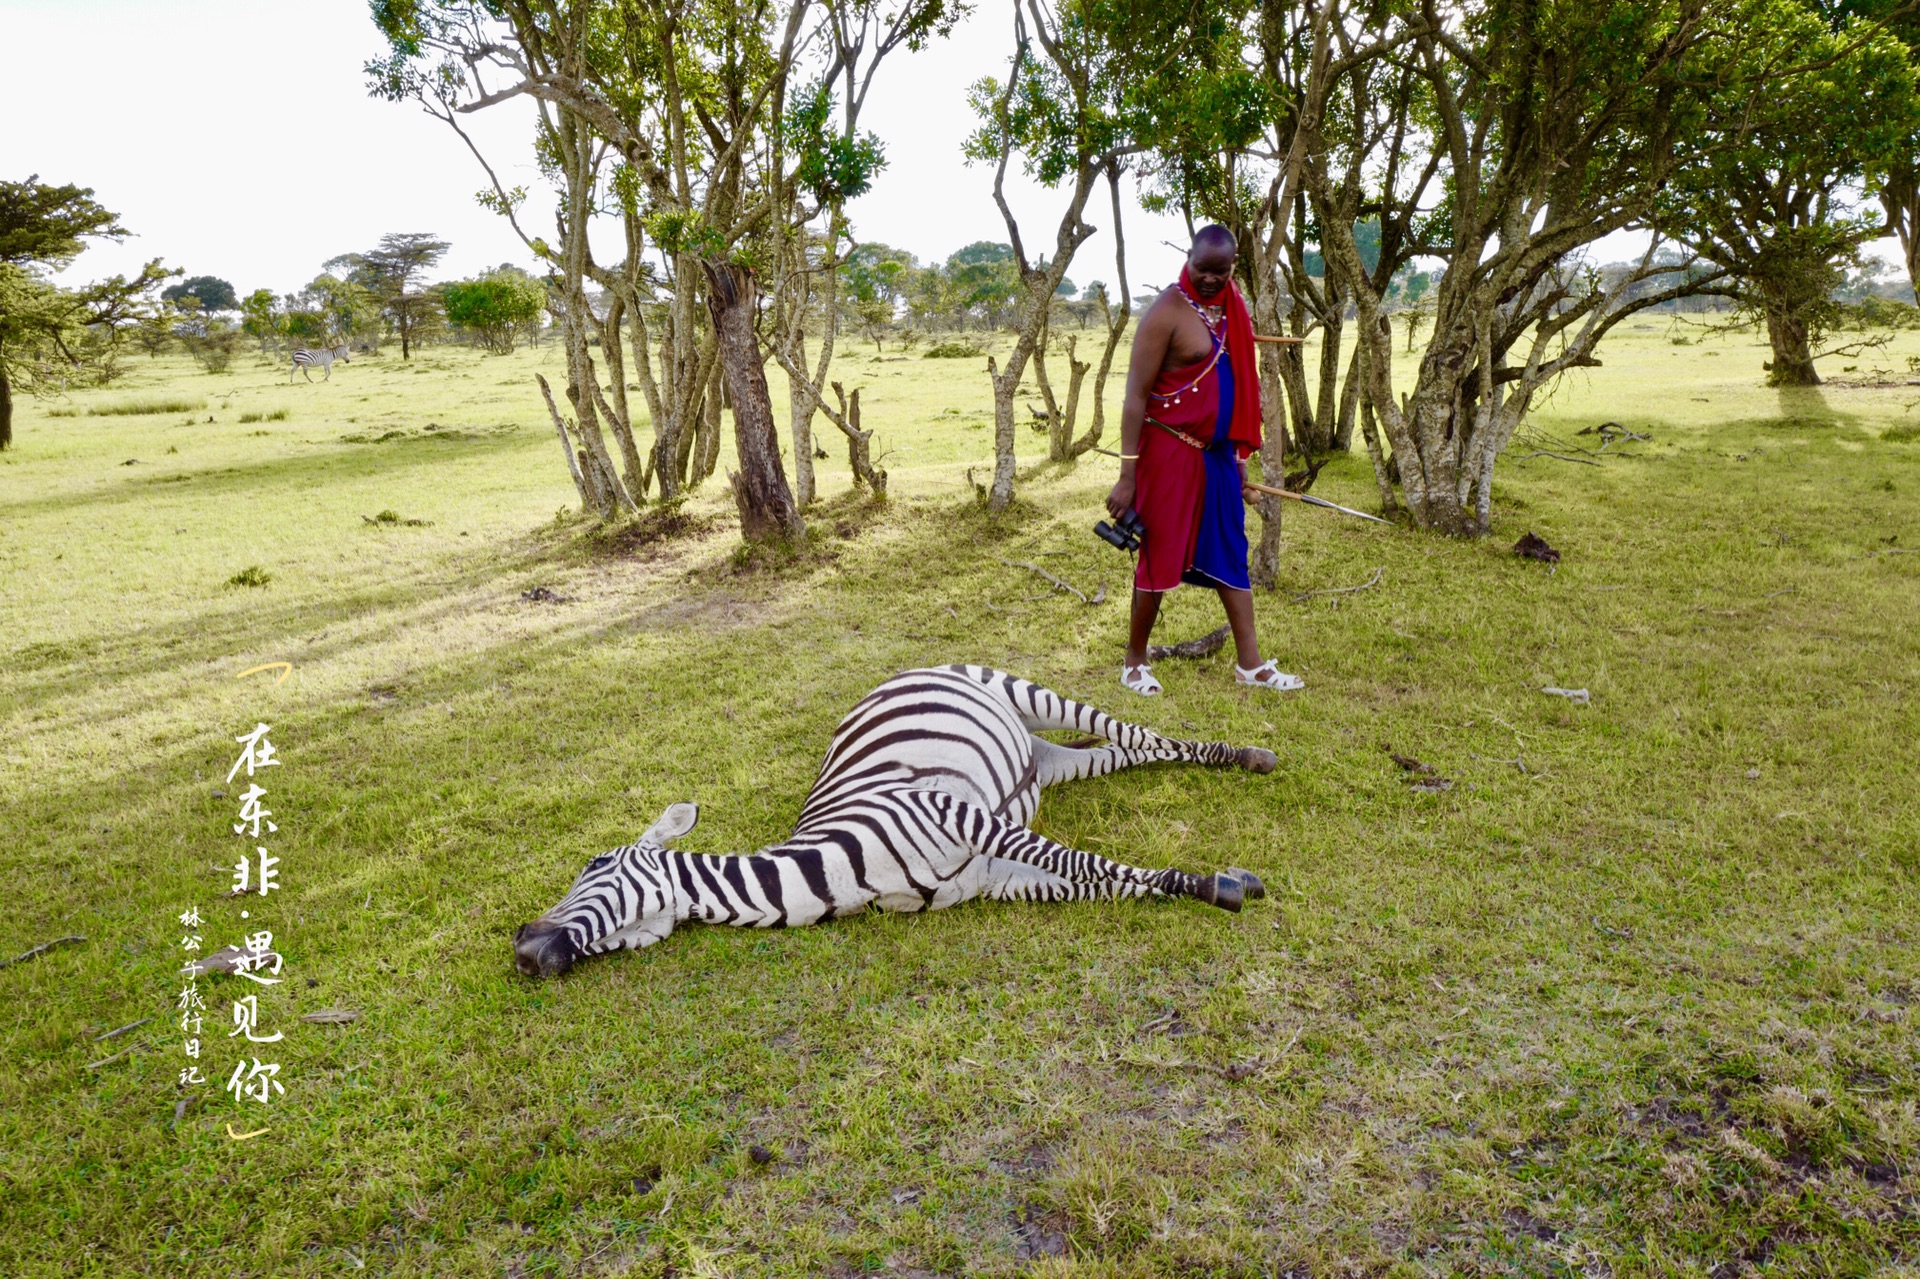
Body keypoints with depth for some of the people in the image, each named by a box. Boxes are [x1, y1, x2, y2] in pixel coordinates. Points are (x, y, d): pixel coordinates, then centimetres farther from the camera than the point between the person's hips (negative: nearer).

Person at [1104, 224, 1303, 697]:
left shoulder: (1233, 309, 9)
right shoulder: (1168, 311, -14)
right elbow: (1136, 395, -16)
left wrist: (1240, 459, 18)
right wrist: (1127, 476, -19)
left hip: (1218, 454, 7)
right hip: (1169, 451, -7)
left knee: (1231, 554, 10)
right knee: (1160, 555, 2)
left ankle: (1250, 664, 18)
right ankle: (1135, 660, 19)